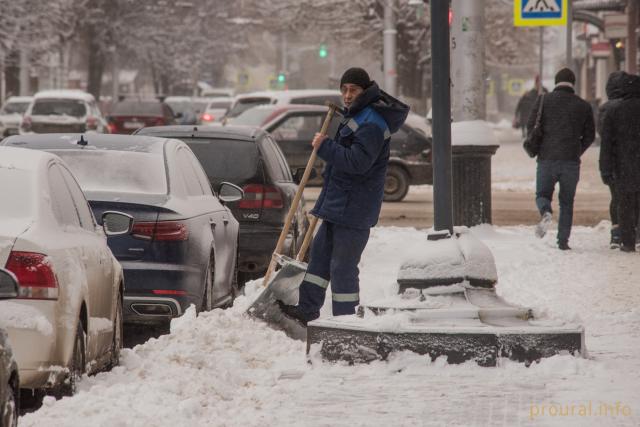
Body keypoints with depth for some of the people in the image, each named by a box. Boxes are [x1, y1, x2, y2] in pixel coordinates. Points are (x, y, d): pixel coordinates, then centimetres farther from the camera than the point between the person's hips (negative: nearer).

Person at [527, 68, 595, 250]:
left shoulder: (544, 101, 2)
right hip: (571, 160, 1)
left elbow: (531, 126, 1)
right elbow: (590, 135, 9)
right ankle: (563, 240, 5)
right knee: (567, 201, 11)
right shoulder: (584, 106, 7)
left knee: (542, 194, 12)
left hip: (547, 158, -1)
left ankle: (545, 213, -21)